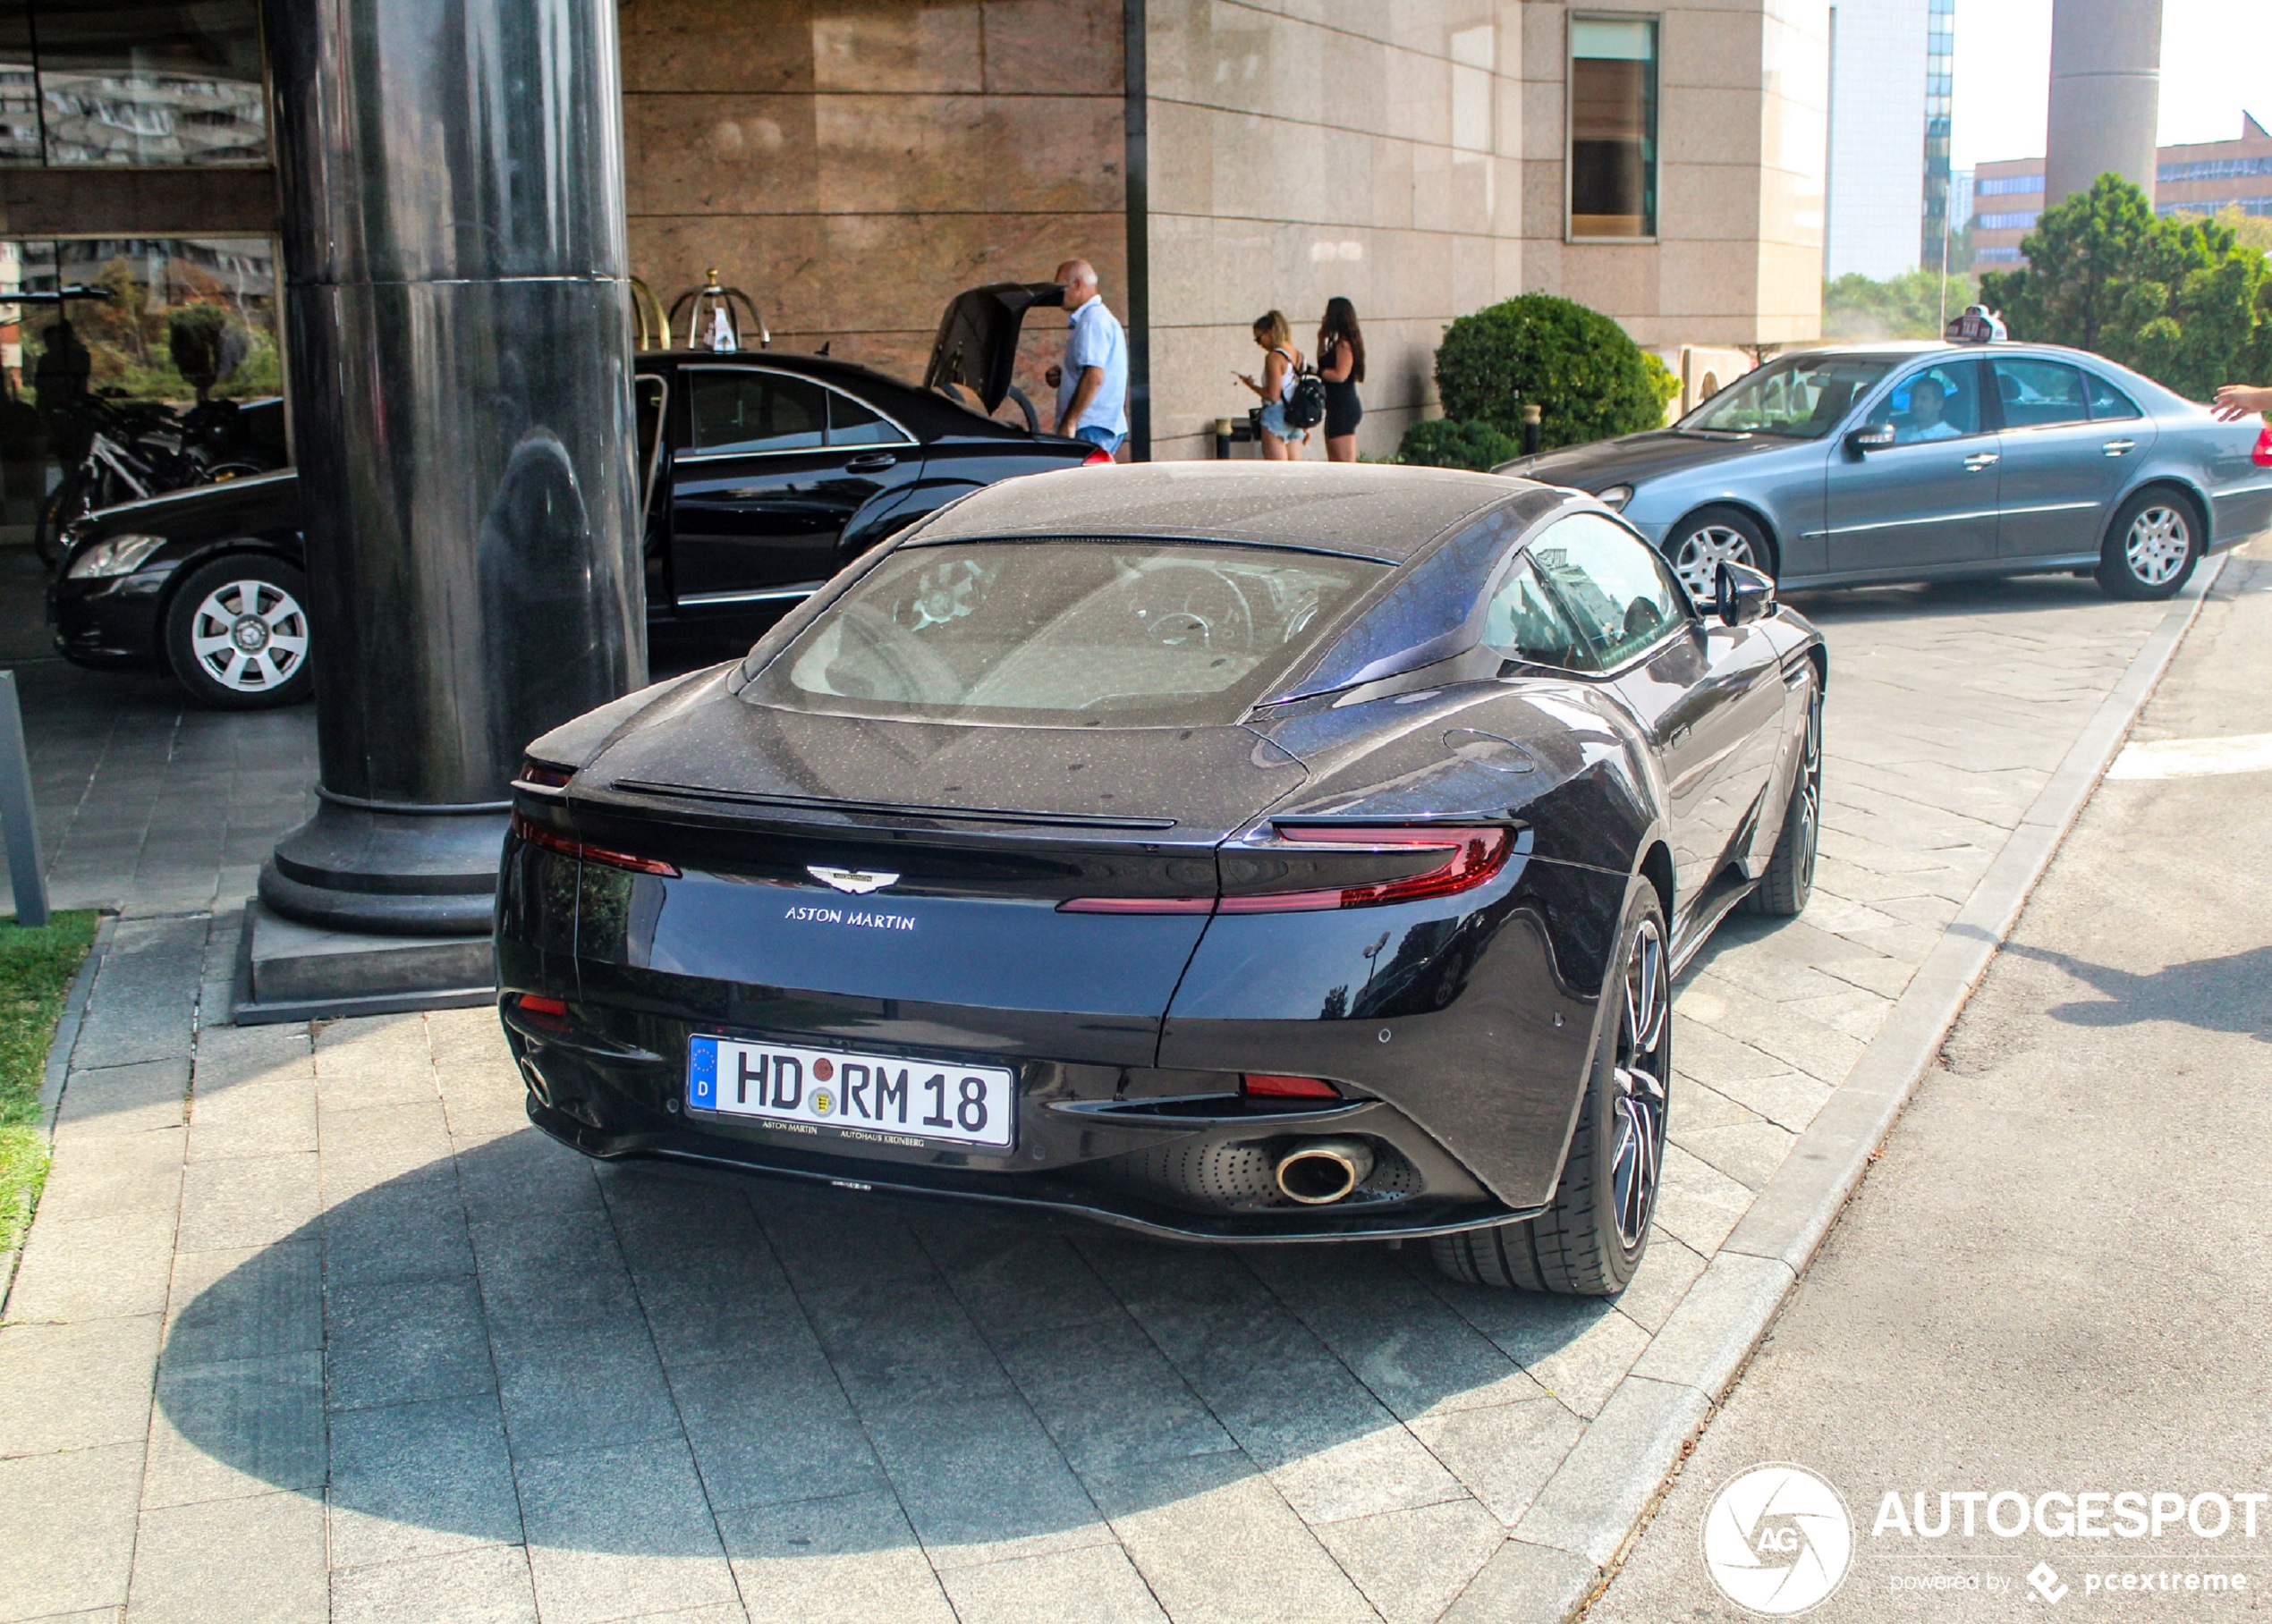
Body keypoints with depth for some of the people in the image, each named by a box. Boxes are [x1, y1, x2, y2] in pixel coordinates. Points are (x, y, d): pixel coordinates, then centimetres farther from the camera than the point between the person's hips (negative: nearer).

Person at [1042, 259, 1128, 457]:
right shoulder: (1101, 317, 21)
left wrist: (1069, 423, -23)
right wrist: (1062, 377, 11)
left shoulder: (1093, 321, -13)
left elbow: (1094, 377, -23)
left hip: (1092, 430, -11)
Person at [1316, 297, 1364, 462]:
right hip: (1337, 407, 11)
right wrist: (1321, 339, 17)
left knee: (1346, 465, -10)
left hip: (1344, 409, -11)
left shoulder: (1344, 343, -14)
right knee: (1334, 463, 14)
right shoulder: (1339, 343, 15)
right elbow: (1323, 363, 23)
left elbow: (1340, 375, -22)